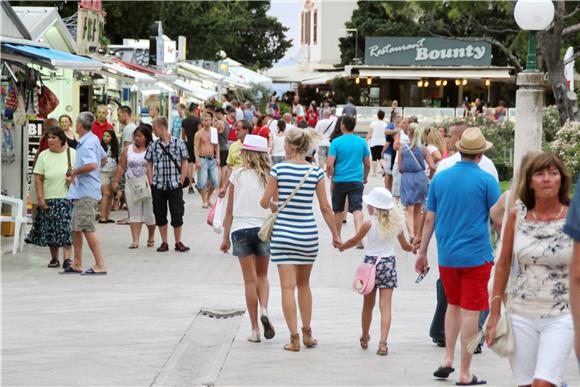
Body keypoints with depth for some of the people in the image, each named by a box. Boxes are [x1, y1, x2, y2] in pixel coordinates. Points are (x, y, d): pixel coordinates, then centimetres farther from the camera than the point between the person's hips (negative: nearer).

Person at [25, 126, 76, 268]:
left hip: (67, 198, -1)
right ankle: (54, 258, 18)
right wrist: (40, 198, -6)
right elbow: (38, 179, 0)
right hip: (49, 199, 1)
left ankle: (67, 258, -11)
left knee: (66, 228, -10)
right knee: (50, 229, 5)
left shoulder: (72, 153, 1)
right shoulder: (44, 156, 2)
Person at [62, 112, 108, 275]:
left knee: (87, 228, -10)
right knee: (76, 228, 16)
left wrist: (75, 172, -16)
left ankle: (100, 265, -8)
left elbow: (92, 165, -33)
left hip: (85, 191, -11)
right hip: (81, 191, 11)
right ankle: (77, 264, 23)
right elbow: (103, 158, 28)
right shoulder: (94, 139, 13)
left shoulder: (87, 144, -18)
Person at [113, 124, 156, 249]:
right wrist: (116, 181, 5)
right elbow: (121, 167, 10)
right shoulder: (128, 150, 8)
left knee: (149, 213, 6)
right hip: (132, 186, 3)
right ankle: (135, 240, -2)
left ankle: (151, 238, 24)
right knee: (134, 214, 0)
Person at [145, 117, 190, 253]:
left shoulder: (179, 143, -3)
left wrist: (181, 181, -6)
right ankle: (164, 243, 16)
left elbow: (184, 164, 0)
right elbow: (149, 165, 10)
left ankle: (178, 242, 13)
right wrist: (151, 182, 1)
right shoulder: (153, 146, 5)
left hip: (175, 186, -3)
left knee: (177, 214, 1)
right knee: (160, 215, 6)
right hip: (158, 186, 3)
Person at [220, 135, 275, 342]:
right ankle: (264, 309, -8)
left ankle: (255, 329, 5)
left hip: (240, 228, -1)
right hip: (263, 228, 1)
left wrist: (225, 237, 9)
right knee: (262, 275, 19)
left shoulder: (237, 175, -2)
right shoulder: (269, 177, -1)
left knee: (250, 279, 5)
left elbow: (230, 210, 0)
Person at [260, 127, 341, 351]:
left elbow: (264, 202, -3)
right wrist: (335, 234, 10)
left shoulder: (279, 169, -7)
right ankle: (307, 333, 24)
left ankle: (294, 338, -4)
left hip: (283, 233, -2)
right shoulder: (316, 172, -2)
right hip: (308, 233, 3)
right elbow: (325, 208, 0)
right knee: (304, 284, 18)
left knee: (288, 286, 0)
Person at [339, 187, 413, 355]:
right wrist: (413, 248, 33)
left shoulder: (369, 224, -9)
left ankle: (365, 338, 31)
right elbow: (405, 246, 10)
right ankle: (383, 342, -15)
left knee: (368, 305, 14)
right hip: (389, 263, 1)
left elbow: (354, 241, 4)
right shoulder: (396, 224, -1)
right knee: (385, 305, -2)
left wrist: (342, 246, 24)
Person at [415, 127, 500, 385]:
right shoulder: (486, 180, -8)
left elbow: (429, 219, 7)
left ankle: (448, 359, 14)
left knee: (453, 306, 22)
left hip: (447, 255, 4)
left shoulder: (440, 178, 4)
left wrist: (422, 253, 14)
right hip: (476, 256, -4)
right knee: (470, 311, 1)